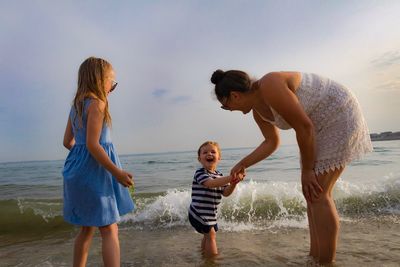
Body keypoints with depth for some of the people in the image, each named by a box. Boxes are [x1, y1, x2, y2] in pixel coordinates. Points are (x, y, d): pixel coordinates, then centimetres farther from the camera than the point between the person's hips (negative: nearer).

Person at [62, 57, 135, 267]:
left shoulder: (76, 105, 12)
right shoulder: (97, 103, -14)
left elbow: (68, 142, 15)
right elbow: (92, 144, -21)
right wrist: (117, 171, -19)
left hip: (78, 167, 9)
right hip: (94, 170, -9)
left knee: (87, 229, 20)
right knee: (110, 230, -3)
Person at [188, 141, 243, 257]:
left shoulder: (219, 175, 6)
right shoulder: (200, 173, -18)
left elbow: (225, 192, 0)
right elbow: (211, 183, -36)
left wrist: (234, 183, -20)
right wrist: (231, 177, -40)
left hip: (210, 214, 8)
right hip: (198, 214, -8)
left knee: (207, 235, 23)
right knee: (211, 234, -1)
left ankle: (204, 252, 45)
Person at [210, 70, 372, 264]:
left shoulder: (270, 87, -27)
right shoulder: (257, 110, 1)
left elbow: (304, 127, -25)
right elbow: (271, 143, 13)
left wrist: (307, 170, -15)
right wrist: (242, 164, 13)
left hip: (339, 116, -9)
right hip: (321, 125, 9)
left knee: (317, 194, -11)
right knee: (311, 192, 8)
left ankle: (327, 261, 2)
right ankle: (315, 256, 19)